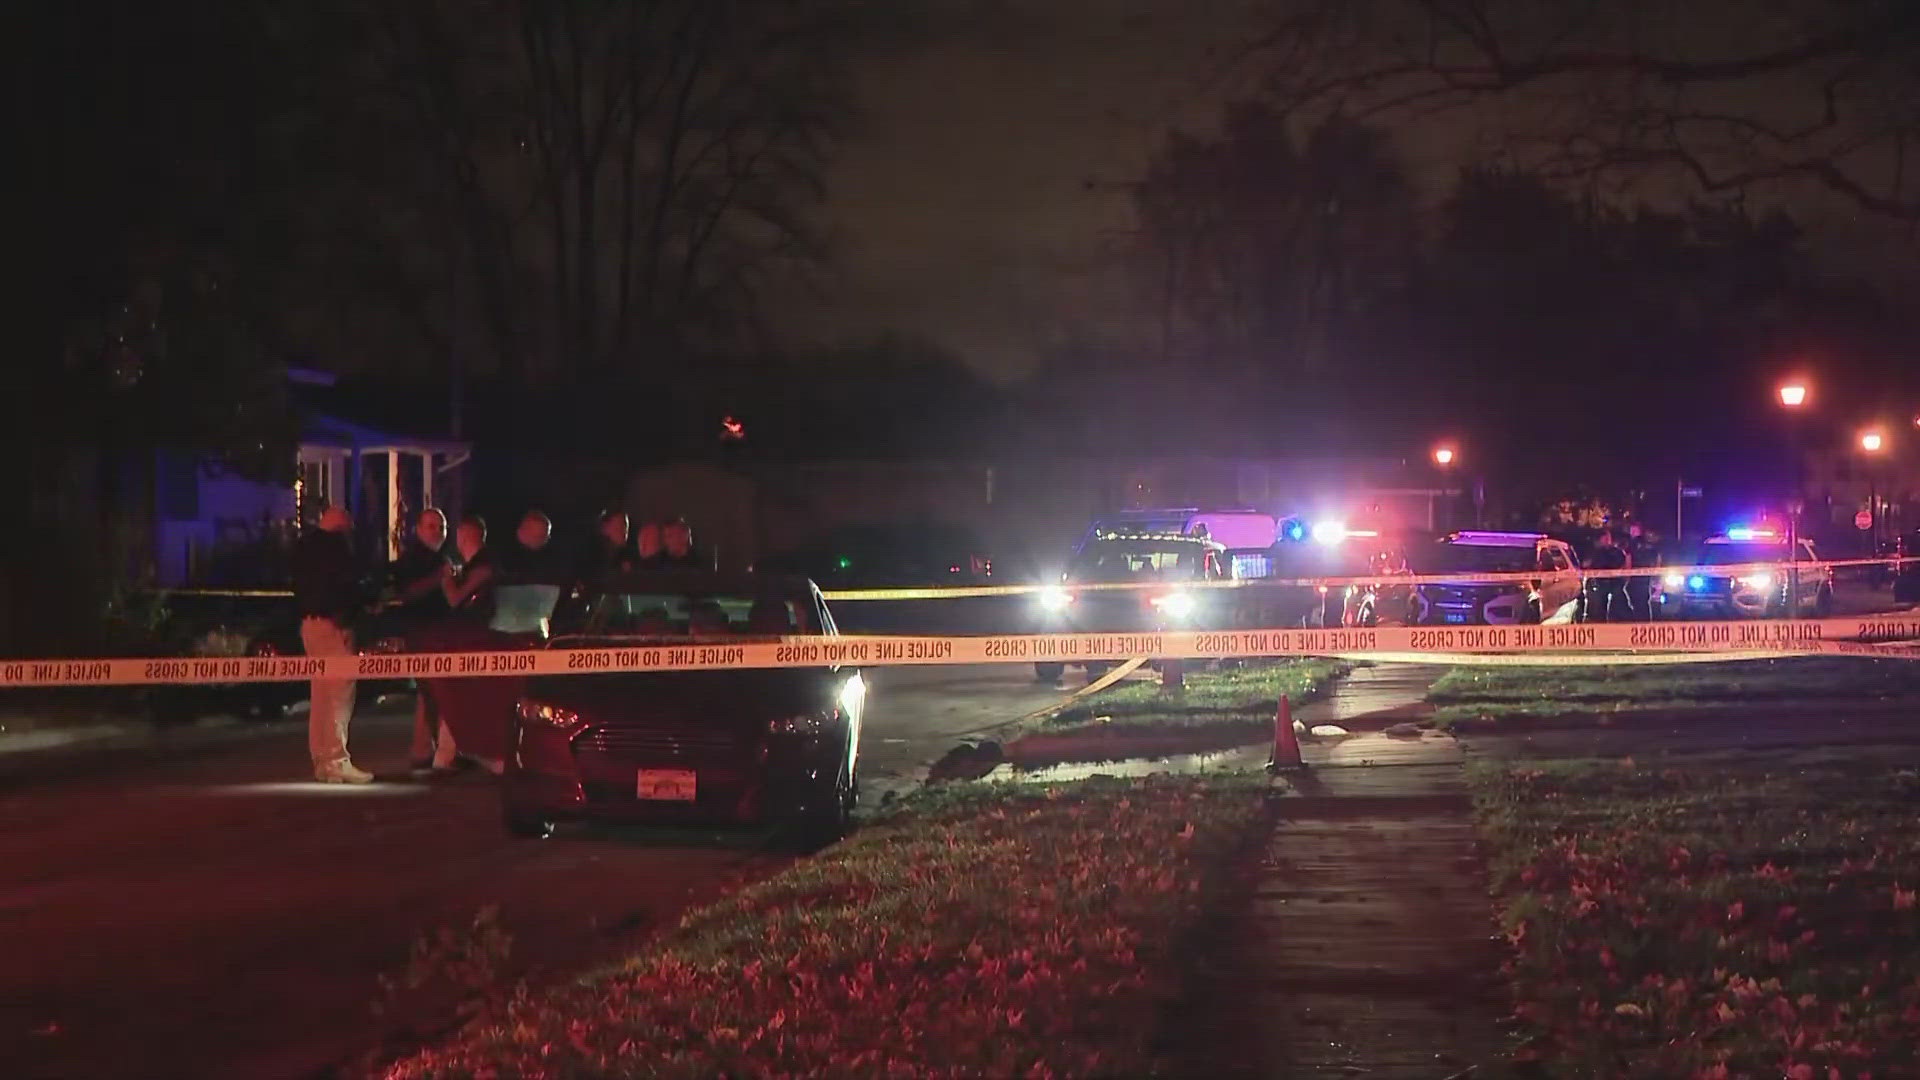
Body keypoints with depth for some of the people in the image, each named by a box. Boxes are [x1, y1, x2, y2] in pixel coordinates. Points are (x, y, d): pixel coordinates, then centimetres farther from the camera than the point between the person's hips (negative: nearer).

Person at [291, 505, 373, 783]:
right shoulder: (335, 544, -9)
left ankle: (321, 761, 14)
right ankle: (336, 760, -16)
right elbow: (348, 583, -10)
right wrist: (365, 600, 7)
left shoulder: (304, 546, 18)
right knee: (339, 693, -11)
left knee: (321, 695, 12)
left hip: (309, 622, 9)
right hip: (333, 622, -9)